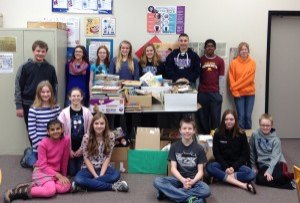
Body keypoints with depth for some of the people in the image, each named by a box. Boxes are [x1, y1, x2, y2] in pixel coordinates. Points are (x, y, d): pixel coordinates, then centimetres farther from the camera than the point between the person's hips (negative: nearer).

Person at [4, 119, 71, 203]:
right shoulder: (43, 144, -15)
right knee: (51, 190, -32)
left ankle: (33, 186, -16)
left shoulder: (66, 140, -8)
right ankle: (15, 192, -21)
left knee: (66, 186, -24)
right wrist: (58, 175, -21)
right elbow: (43, 165, -15)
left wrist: (63, 175, 8)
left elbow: (64, 160, 2)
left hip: (55, 172, 5)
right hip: (41, 171, -5)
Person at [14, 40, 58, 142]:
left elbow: (54, 87, 8)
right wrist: (19, 106, -5)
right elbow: (18, 87, -1)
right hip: (29, 105, -1)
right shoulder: (25, 67, -2)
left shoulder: (50, 68, 3)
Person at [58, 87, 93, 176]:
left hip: (82, 148, 1)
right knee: (71, 172, 3)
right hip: (69, 148, -1)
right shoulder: (64, 113, -8)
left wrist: (82, 148, -5)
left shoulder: (87, 112, -3)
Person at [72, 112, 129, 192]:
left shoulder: (110, 136, -8)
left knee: (116, 175, -30)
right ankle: (112, 186, -25)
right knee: (78, 179, -32)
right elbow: (86, 158, -8)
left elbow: (108, 157, -5)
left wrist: (101, 174, -16)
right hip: (89, 168, -1)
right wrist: (96, 176, -17)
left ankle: (87, 184, -23)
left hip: (103, 167, 1)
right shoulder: (86, 137, -11)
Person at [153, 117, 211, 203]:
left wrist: (192, 181, -24)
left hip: (193, 180, -1)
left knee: (206, 190, -33)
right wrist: (183, 180, -23)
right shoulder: (174, 146, 1)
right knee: (157, 181, -28)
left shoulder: (199, 149, 0)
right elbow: (173, 168, -5)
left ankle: (168, 192, -31)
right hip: (178, 179, 1)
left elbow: (200, 171, -3)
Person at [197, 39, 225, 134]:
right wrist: (196, 91, 3)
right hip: (202, 92, 1)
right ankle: (205, 135, 16)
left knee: (215, 116, 0)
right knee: (203, 117, 5)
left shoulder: (220, 61, 6)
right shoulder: (200, 60, 6)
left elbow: (221, 78, 5)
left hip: (215, 92, 0)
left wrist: (221, 93, 2)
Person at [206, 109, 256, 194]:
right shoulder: (218, 134, -2)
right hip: (222, 164, 1)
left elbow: (245, 154, -2)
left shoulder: (241, 134, -3)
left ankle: (222, 177, -24)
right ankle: (242, 184, -36)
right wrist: (225, 167, -16)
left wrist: (234, 167, -14)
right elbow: (216, 153, -3)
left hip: (237, 165, 0)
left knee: (251, 174, -29)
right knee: (209, 167, -32)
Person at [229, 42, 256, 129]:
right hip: (239, 93, -1)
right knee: (241, 116, -4)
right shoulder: (234, 63, 1)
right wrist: (235, 92, -10)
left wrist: (235, 86, -9)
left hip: (250, 93, 1)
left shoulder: (252, 63, 2)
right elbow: (231, 79, -1)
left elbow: (249, 78, -6)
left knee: (248, 116, 3)